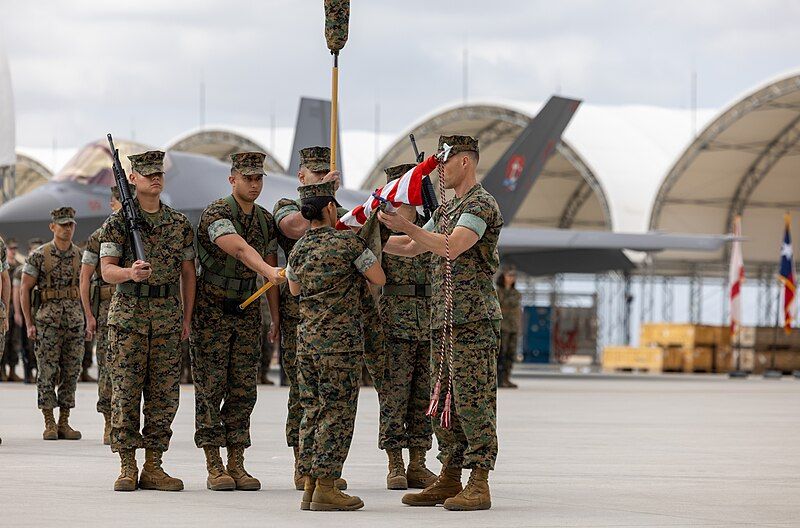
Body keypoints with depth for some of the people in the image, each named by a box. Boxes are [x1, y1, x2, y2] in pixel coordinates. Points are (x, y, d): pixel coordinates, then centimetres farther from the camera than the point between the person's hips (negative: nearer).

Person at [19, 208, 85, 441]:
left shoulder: (80, 255, 7)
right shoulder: (38, 255, -3)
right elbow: (25, 289, -1)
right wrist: (29, 323, -6)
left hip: (75, 319, 3)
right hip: (47, 320, -3)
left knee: (71, 372, 4)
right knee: (47, 371, -3)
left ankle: (64, 422, 10)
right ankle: (49, 424, 2)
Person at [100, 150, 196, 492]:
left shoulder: (180, 224, 11)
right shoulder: (118, 222, 1)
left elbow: (188, 274, 13)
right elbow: (106, 270, -5)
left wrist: (187, 319, 7)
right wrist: (131, 273, -27)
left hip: (168, 315, 3)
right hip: (128, 314, -3)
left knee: (164, 393, 2)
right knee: (126, 391, -3)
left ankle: (153, 467, 7)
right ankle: (127, 467, 1)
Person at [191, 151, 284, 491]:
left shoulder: (265, 220, 8)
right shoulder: (217, 214, -14)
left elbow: (269, 268, 11)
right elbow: (241, 249, -32)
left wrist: (276, 318, 6)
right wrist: (270, 271, -49)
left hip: (247, 312, 6)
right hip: (212, 311, -6)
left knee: (243, 389, 3)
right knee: (210, 388, -4)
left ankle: (236, 465, 7)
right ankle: (214, 467, -2)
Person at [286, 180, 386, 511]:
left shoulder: (298, 251, 10)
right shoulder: (349, 243, -10)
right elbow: (379, 279, -2)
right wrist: (364, 252, 14)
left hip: (307, 341, 6)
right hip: (341, 341, -6)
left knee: (312, 412, 10)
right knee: (337, 413, -3)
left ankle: (309, 486, 10)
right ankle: (325, 487, -6)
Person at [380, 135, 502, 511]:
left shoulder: (481, 204, -9)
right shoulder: (447, 209, 22)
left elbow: (452, 247, -23)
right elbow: (411, 249, 27)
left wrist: (407, 227, -25)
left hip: (473, 321, -10)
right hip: (443, 321, 10)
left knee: (473, 402, -10)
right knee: (444, 402, 9)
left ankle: (479, 484, -11)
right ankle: (449, 479, 13)